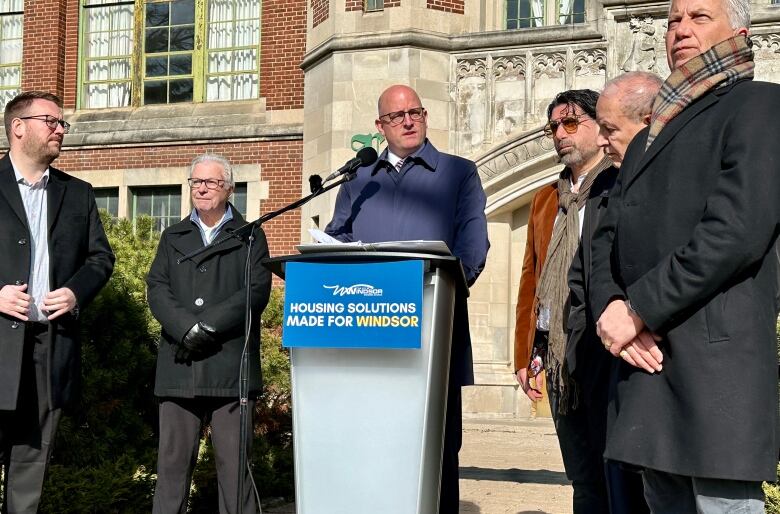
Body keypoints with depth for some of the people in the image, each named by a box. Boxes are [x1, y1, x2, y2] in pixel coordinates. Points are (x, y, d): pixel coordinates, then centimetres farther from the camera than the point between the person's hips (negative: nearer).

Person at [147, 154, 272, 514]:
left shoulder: (250, 236, 11)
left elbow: (256, 291, -3)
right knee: (173, 461, 2)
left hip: (231, 366, -2)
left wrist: (208, 326, -13)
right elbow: (157, 288, 6)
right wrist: (188, 328, -12)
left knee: (234, 464, -1)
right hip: (180, 367, 3)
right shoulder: (173, 237, 20)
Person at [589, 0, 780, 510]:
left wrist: (638, 311, -13)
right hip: (644, 361, 8)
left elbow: (736, 231, -14)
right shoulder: (646, 140, 24)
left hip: (714, 360, -7)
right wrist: (610, 309, -4)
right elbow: (607, 238, 16)